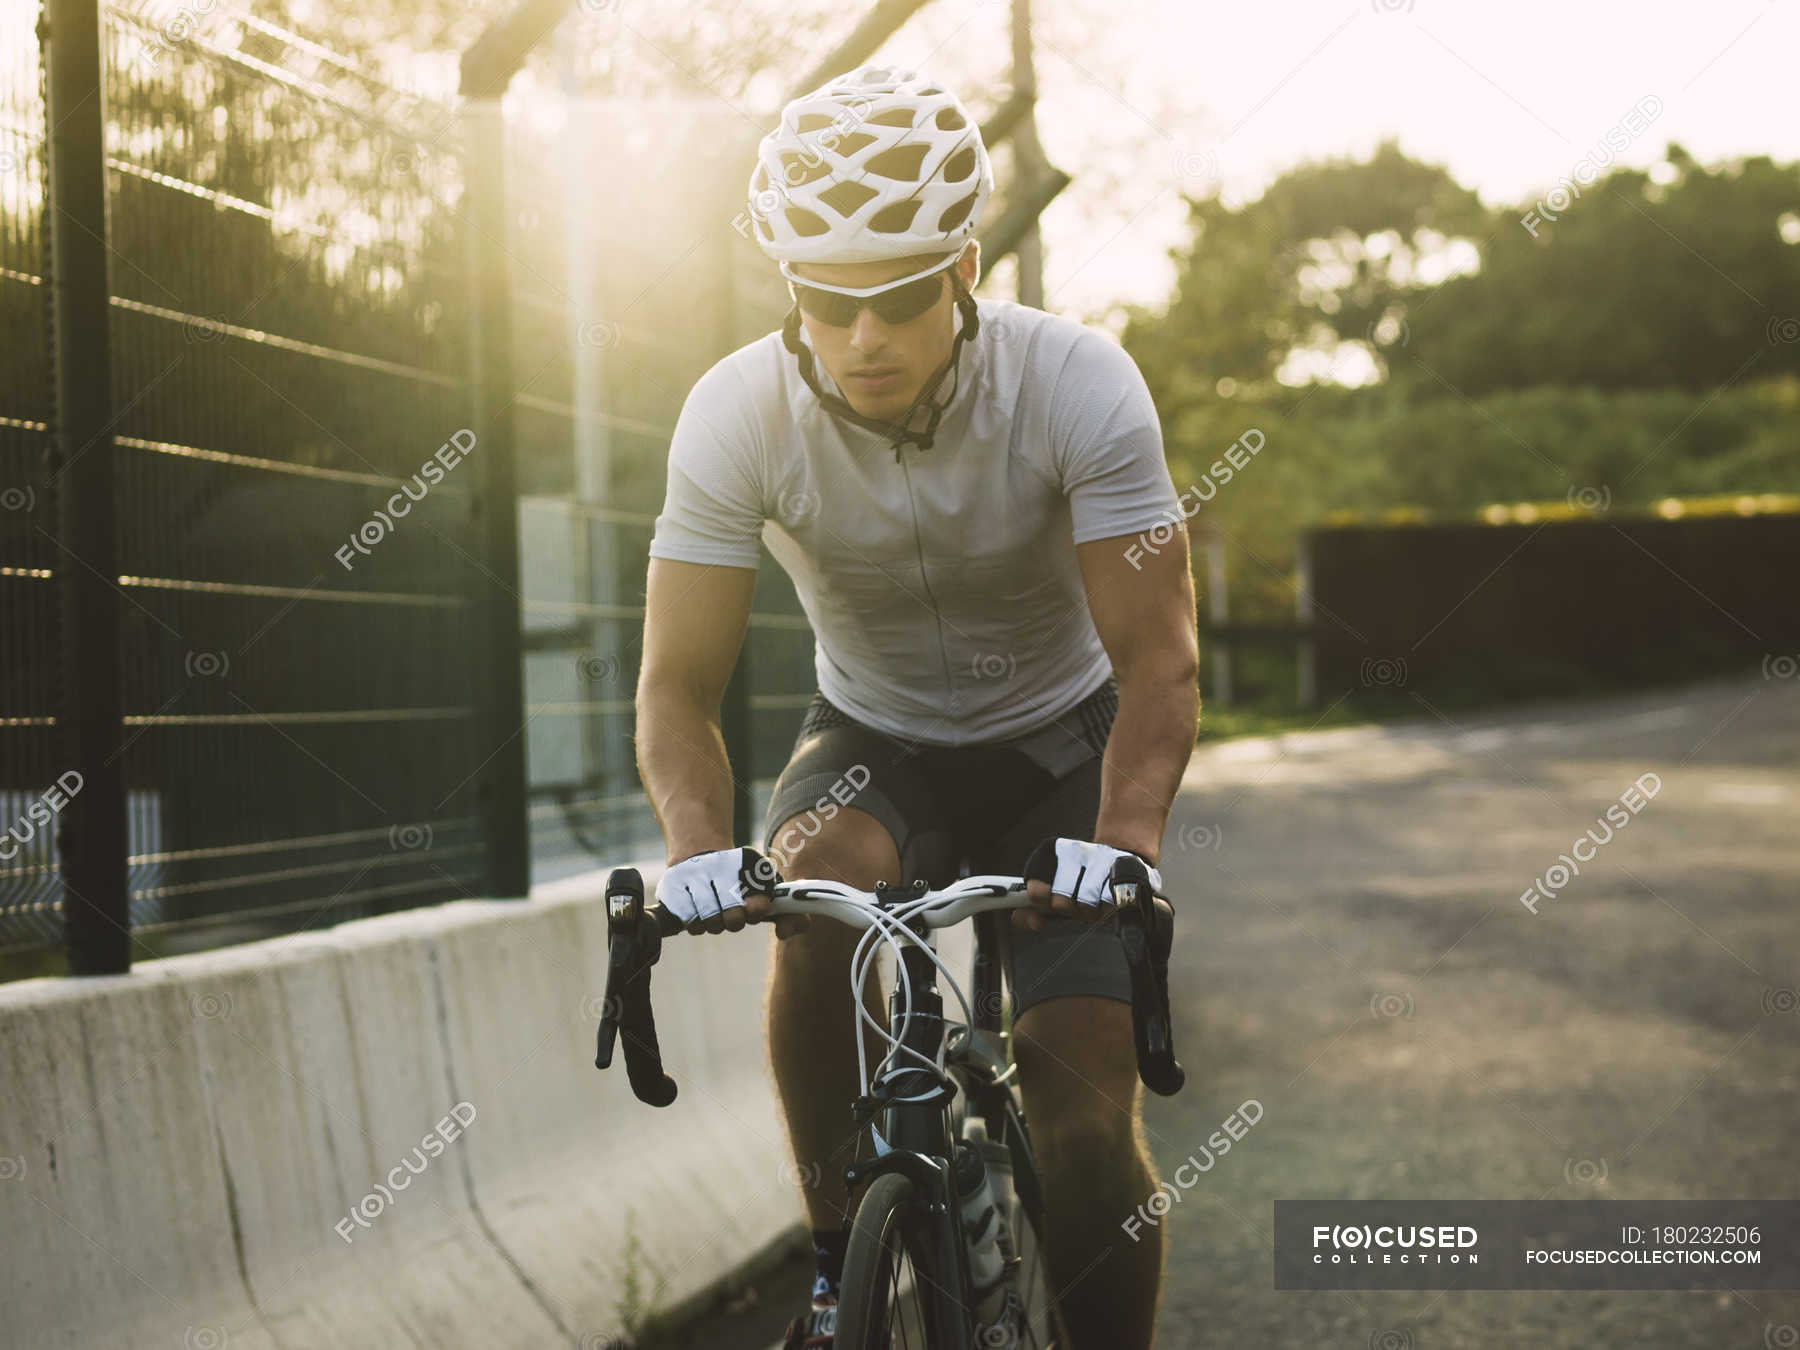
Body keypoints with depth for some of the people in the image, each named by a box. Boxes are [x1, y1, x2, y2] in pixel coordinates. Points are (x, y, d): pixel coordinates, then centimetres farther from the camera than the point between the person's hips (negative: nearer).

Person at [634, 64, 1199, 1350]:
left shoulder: (1078, 383, -25)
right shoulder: (737, 412, -22)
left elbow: (1159, 663, -25)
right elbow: (680, 686, -19)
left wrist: (1124, 845, -42)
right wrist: (703, 854, -38)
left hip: (1058, 747, -1)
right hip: (874, 745, 1)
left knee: (1085, 1130, -15)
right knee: (821, 883, -34)